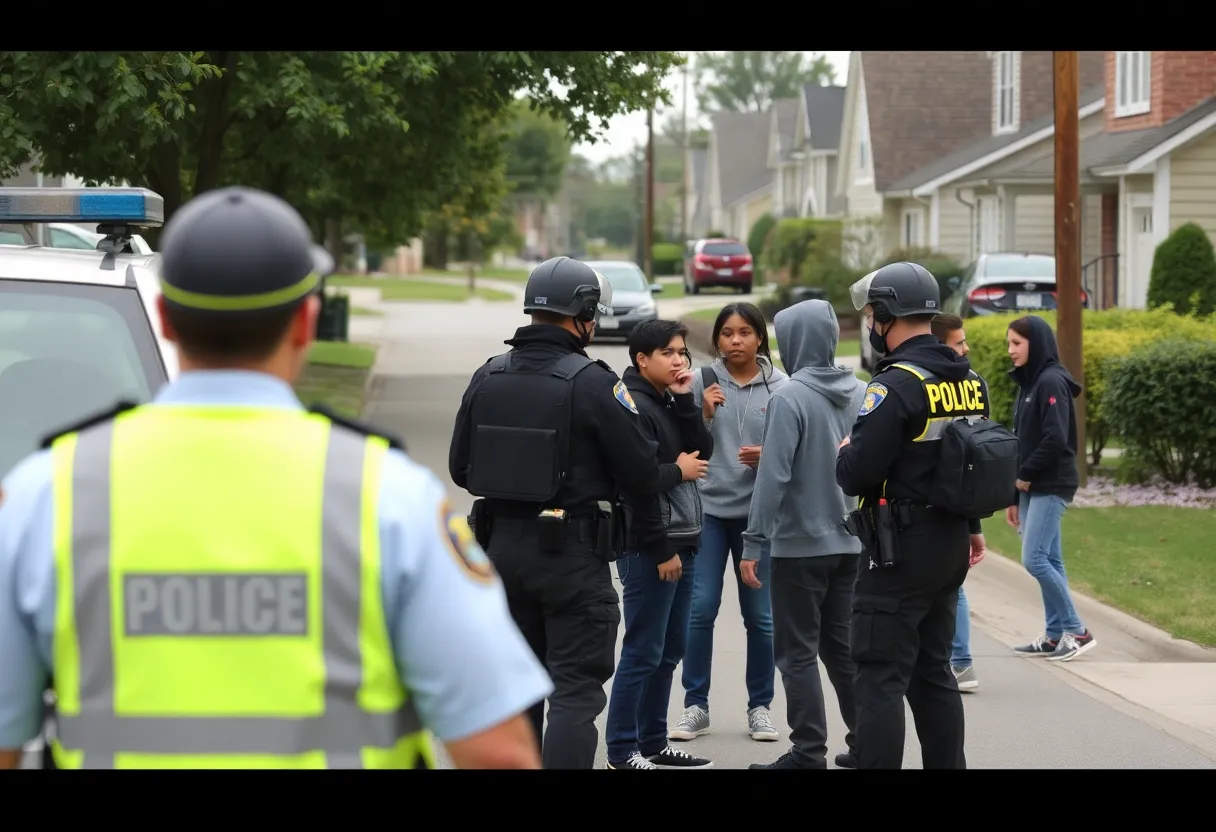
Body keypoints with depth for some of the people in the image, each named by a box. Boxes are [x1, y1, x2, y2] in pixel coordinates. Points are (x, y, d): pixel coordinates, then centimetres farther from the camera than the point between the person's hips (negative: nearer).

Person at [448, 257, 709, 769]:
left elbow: (460, 470, 7)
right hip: (572, 553, -6)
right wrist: (678, 472, 11)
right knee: (576, 690, -2)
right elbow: (639, 474, -10)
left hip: (502, 545, 6)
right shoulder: (592, 383, -15)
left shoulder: (486, 379, 1)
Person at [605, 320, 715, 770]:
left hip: (681, 542, 9)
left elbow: (702, 452, 6)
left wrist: (685, 400, -3)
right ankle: (622, 753, -1)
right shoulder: (633, 407, -14)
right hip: (650, 548, -9)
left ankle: (653, 744, 21)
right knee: (643, 653, -6)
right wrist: (661, 550, -18)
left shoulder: (671, 402, 15)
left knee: (670, 649, 13)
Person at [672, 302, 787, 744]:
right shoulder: (702, 382, -1)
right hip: (708, 507, 0)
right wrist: (704, 412, -15)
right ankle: (696, 705, 7)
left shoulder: (780, 387, -2)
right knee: (699, 608, -3)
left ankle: (760, 706, 16)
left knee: (760, 615, 5)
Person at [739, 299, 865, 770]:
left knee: (798, 652, 1)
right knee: (843, 645, 16)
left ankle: (809, 752, 0)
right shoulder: (863, 394, 3)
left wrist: (753, 544, -14)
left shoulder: (790, 398, -16)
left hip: (801, 544, -6)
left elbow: (773, 475, -19)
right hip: (852, 544, 6)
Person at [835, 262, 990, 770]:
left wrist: (846, 454, 0)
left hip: (901, 548, -8)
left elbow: (855, 476, -21)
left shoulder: (897, 384, -18)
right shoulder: (969, 381, 8)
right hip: (952, 543, 8)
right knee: (933, 672, 16)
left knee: (881, 679, -6)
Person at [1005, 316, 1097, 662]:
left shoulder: (1051, 381, -13)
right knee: (1049, 562, 9)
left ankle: (1077, 631, -5)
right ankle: (1056, 635, 12)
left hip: (1051, 487, -9)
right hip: (1033, 488, 9)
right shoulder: (1027, 383, 15)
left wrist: (1025, 475, -11)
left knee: (1034, 559, -12)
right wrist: (1014, 495, 15)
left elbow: (1055, 439, -21)